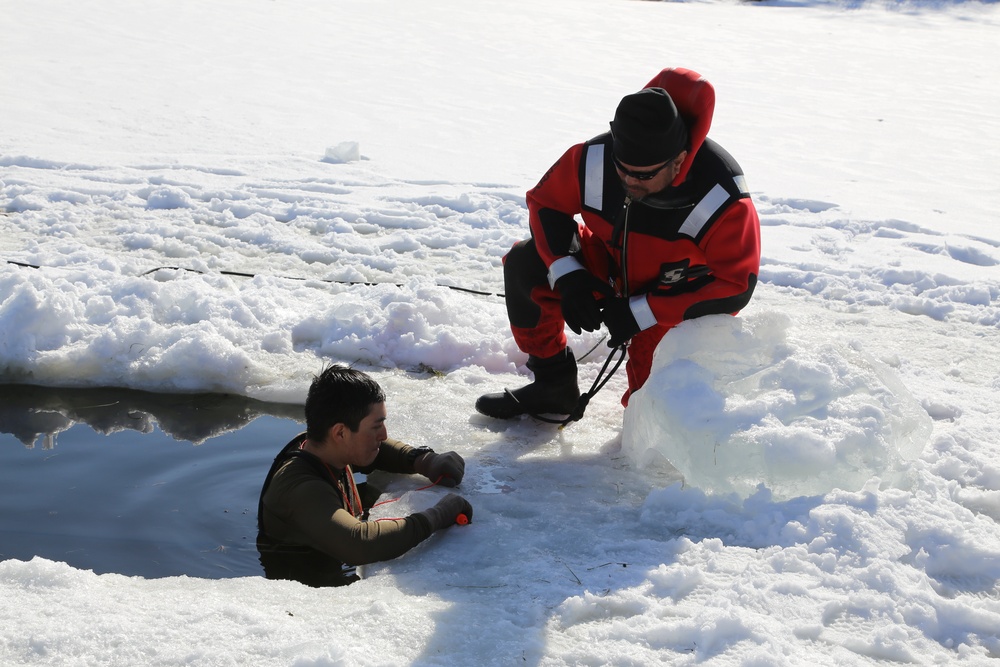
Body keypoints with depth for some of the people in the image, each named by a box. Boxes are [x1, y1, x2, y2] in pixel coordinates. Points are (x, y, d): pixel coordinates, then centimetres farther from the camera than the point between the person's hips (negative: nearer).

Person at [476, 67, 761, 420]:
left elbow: (735, 287, -28)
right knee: (524, 264, -14)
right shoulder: (593, 159, -25)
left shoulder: (723, 199, -34)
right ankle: (553, 383, 3)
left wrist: (640, 312, -30)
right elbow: (546, 203, -6)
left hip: (681, 301, -4)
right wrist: (568, 277, -22)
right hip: (612, 269, 4)